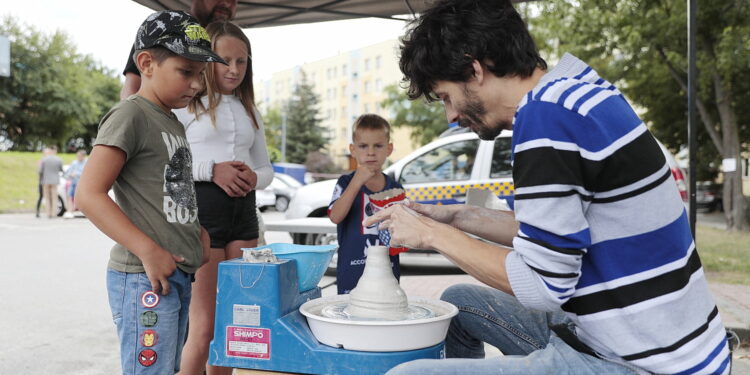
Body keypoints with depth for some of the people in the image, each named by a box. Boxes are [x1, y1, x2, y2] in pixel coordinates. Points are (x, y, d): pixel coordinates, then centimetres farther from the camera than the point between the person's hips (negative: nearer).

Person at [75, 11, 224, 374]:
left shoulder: (173, 123, 16)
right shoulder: (130, 115, -11)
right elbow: (88, 194, -19)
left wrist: (196, 232, 9)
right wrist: (149, 251, -23)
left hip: (177, 275, 9)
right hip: (144, 277, -9)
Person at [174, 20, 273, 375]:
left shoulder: (249, 111, 18)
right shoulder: (186, 104, 0)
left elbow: (266, 168, 21)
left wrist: (253, 178, -3)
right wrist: (211, 170, -19)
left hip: (244, 211, 6)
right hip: (201, 209, -6)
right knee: (204, 327, -4)